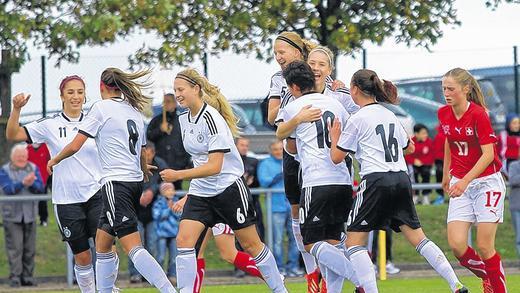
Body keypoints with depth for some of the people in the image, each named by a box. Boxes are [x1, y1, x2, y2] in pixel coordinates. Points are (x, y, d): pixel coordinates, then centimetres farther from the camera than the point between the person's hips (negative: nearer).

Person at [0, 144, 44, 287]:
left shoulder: (33, 169, 9)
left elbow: (40, 188, -1)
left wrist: (31, 184, -21)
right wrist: (23, 183, -26)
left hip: (29, 215, 3)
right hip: (12, 215, -3)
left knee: (30, 249, 5)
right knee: (15, 248, -7)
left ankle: (27, 277, 12)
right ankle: (15, 278, -5)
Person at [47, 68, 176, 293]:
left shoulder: (101, 108, -5)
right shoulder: (134, 111, 15)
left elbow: (75, 146, -6)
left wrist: (54, 160, 14)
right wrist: (144, 174, 46)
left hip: (116, 182, -8)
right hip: (135, 182, 8)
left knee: (133, 247, -15)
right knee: (102, 242, 17)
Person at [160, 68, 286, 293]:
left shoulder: (211, 119, -21)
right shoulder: (184, 119, 5)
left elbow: (214, 167, -25)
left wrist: (178, 175, -26)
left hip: (229, 187, -7)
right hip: (200, 190, 7)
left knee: (250, 244, 4)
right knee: (183, 240, -12)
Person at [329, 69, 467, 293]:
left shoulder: (357, 119, -4)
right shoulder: (389, 115, 16)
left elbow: (337, 157, 0)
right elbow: (409, 148, 29)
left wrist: (334, 138, 19)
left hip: (376, 180, -7)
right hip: (401, 179, 7)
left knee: (354, 241, 1)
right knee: (418, 238, 9)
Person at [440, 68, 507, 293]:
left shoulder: (478, 114, -17)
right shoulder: (444, 114, 1)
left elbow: (488, 154, -21)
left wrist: (465, 181, -30)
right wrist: (446, 174, 25)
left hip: (486, 182, -5)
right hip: (460, 184, 5)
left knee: (484, 247, -8)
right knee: (456, 245, -8)